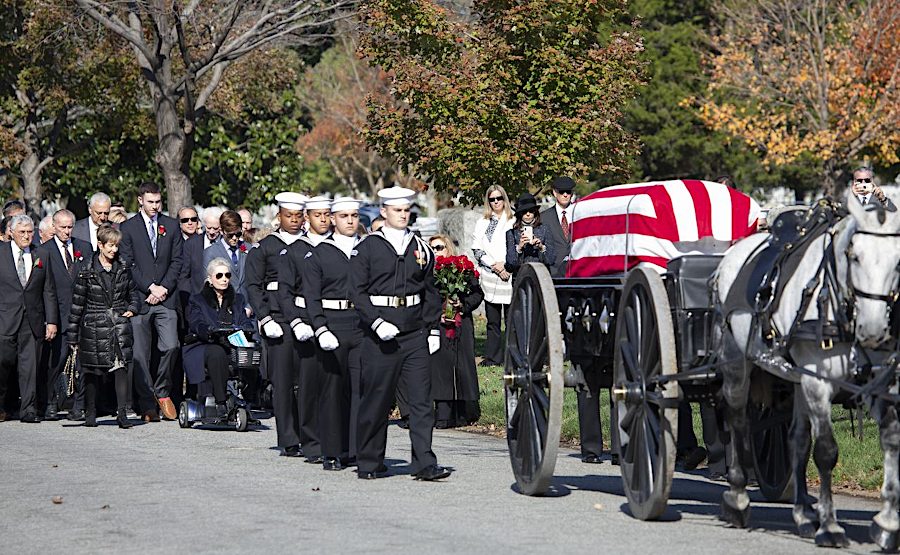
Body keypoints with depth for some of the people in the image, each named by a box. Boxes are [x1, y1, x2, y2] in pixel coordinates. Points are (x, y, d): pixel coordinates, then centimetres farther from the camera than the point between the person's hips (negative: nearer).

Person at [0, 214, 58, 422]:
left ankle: (28, 409, 4)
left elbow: (49, 292, 12)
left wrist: (52, 321, 4)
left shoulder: (40, 257, 12)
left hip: (33, 320, 2)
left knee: (30, 365, 0)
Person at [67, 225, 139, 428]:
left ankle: (121, 413, -15)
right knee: (92, 372, 5)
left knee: (121, 367, -13)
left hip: (119, 325, 1)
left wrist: (131, 309, 2)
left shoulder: (123, 269, 8)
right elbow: (77, 304, 2)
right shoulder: (87, 272, -2)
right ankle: (90, 413, 18)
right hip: (94, 327, -1)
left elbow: (133, 292, 23)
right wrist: (72, 335, 2)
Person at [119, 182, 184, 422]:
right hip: (139, 298, -2)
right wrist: (150, 287, -9)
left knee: (170, 346, -13)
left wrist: (164, 288, -4)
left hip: (165, 297, 2)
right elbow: (128, 265, -1)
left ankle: (162, 391, 10)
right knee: (141, 354, -2)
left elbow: (176, 261, 9)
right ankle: (147, 405, 5)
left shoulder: (171, 226, 12)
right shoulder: (128, 228, 4)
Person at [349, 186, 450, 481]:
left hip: (415, 335, 3)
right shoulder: (367, 248, 0)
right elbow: (357, 291, -4)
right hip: (379, 336, -3)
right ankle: (368, 462, 16)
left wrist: (433, 330, 10)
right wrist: (377, 323, -16)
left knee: (422, 399, -4)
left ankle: (424, 464, -5)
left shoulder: (420, 248, 12)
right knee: (376, 401, 3)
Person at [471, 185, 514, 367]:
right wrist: (494, 265, -6)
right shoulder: (482, 224, 14)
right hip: (490, 277, 2)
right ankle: (493, 357, 6)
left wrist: (504, 264, -8)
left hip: (509, 275, -2)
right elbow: (477, 250, 7)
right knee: (493, 321, 3)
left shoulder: (513, 222, 5)